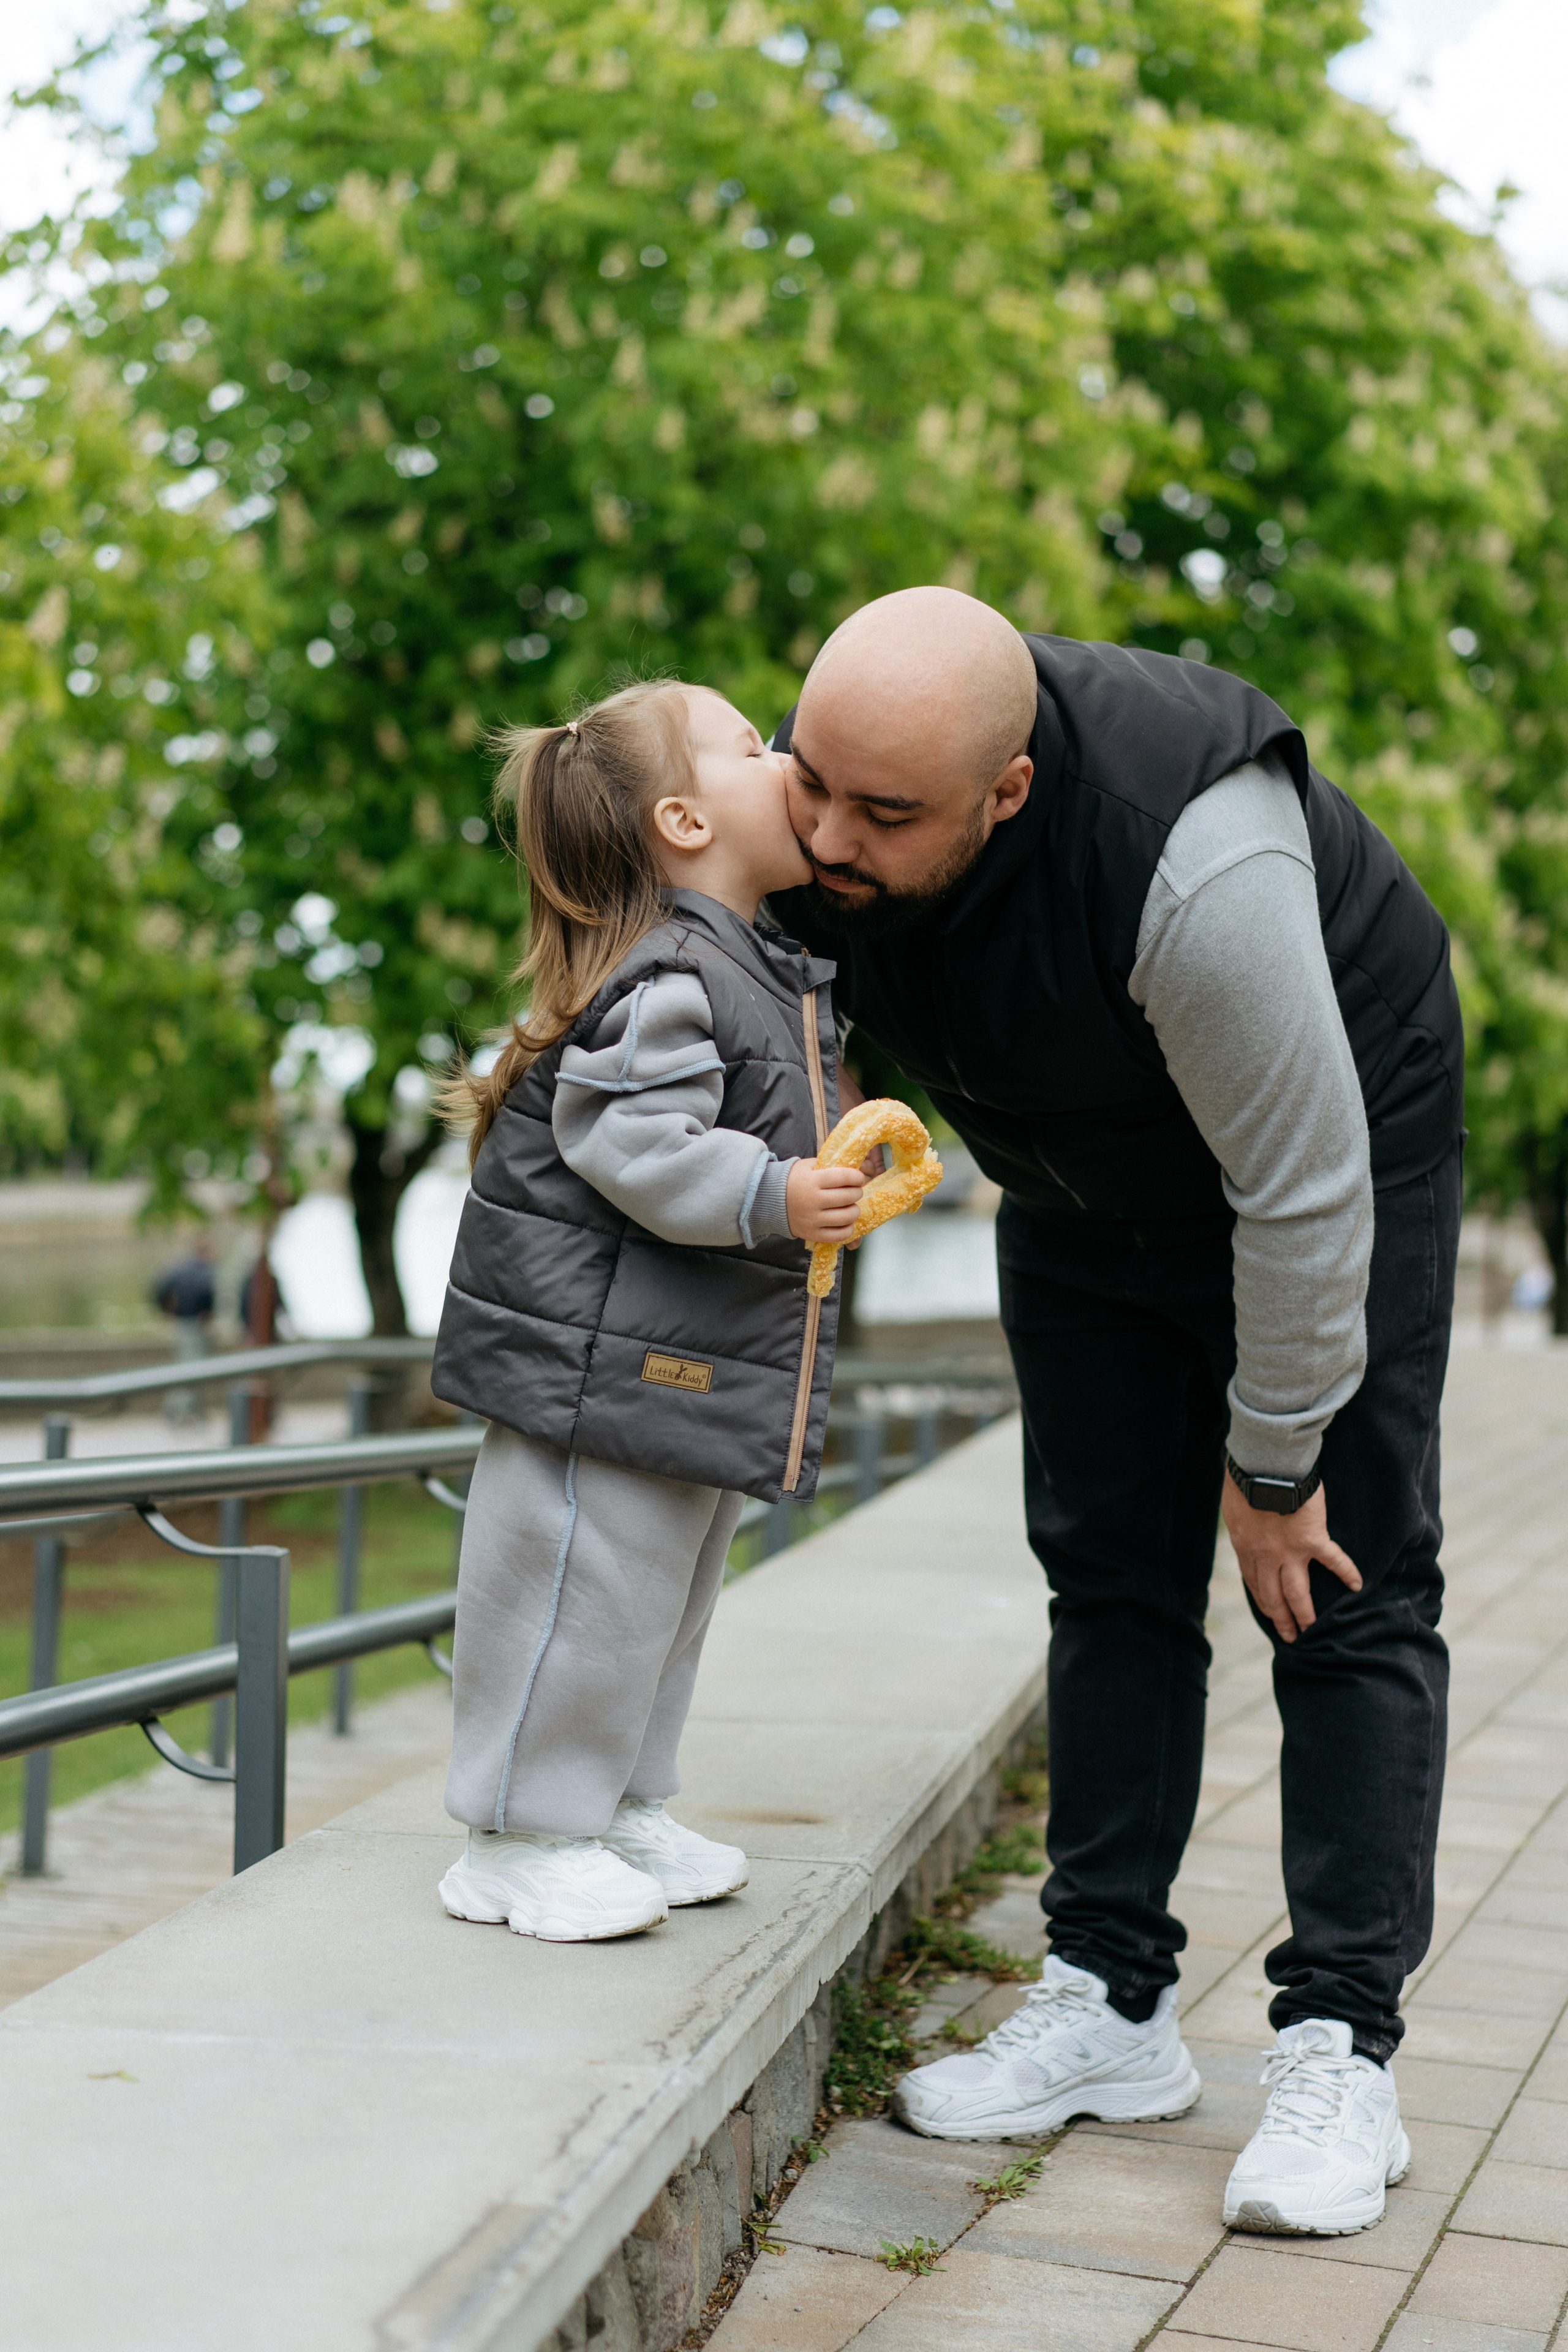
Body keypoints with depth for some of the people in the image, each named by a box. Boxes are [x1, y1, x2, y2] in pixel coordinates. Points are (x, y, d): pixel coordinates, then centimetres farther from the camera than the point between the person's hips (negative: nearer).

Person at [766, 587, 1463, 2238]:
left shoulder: (1193, 863, -43)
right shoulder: (796, 814, -24)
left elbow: (1302, 1191, -31)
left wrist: (1273, 1467, -20)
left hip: (1340, 1127, -5)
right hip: (1082, 1177, 6)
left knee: (1344, 1592, -9)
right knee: (1110, 1575, 4)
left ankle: (1339, 2055, -5)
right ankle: (1111, 2007, 11)